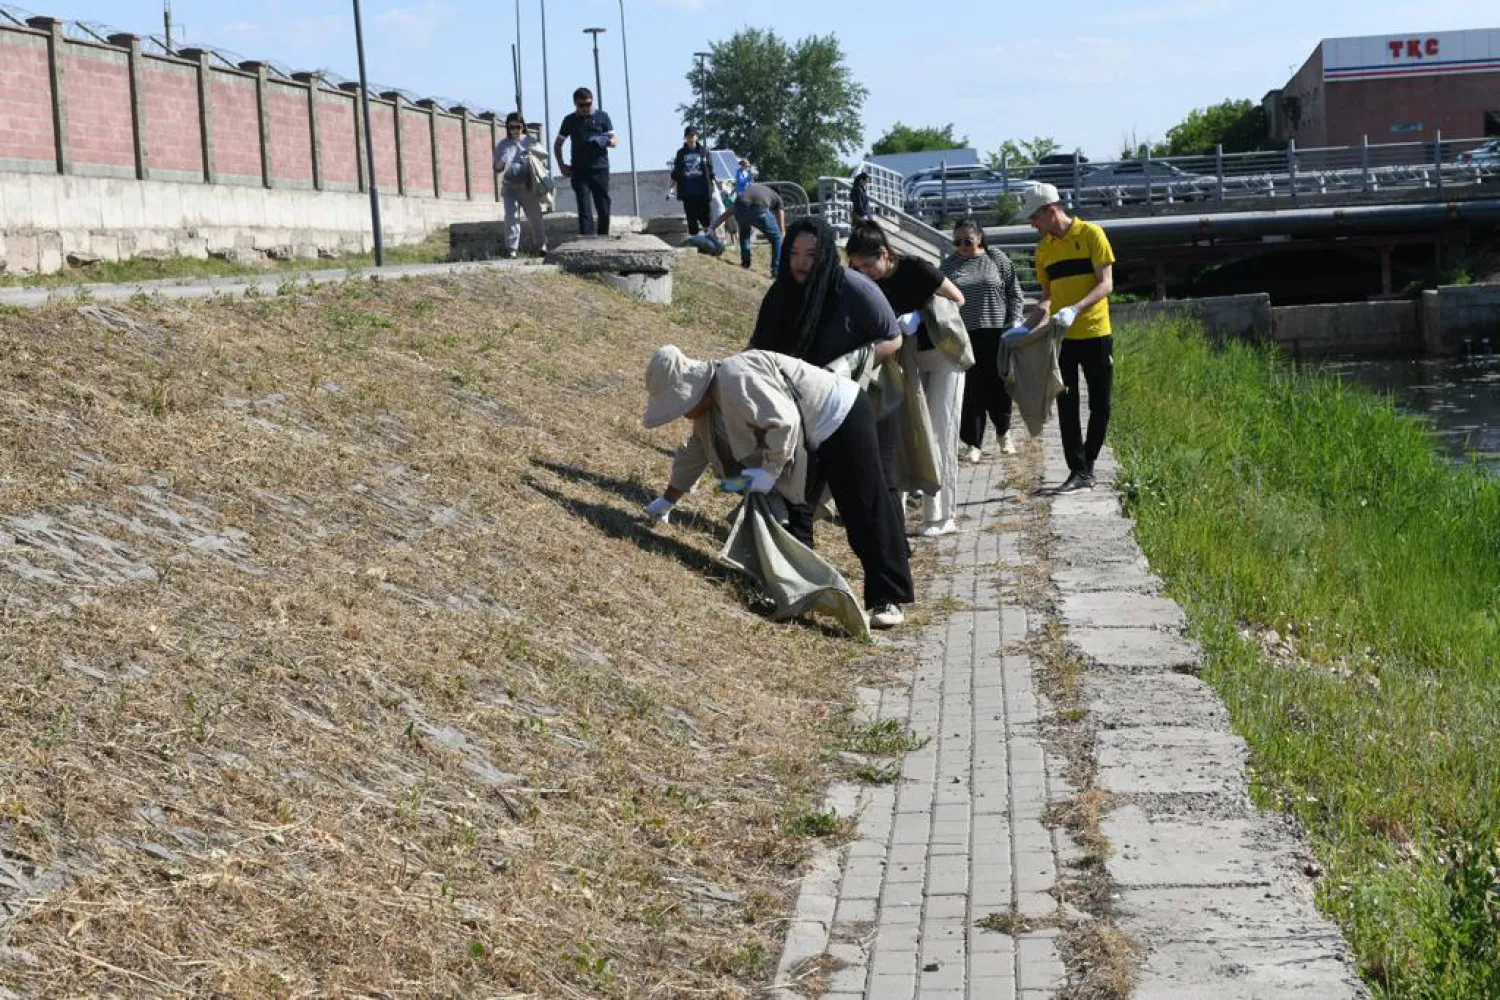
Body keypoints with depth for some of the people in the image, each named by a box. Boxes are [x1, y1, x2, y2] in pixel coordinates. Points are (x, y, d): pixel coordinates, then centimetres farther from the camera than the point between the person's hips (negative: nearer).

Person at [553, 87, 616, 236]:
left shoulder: (602, 117, 5)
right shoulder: (570, 120, 9)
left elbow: (613, 142, 4)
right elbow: (557, 145, 17)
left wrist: (604, 141, -18)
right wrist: (561, 165, 4)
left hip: (600, 169, 0)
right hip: (579, 172, 0)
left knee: (604, 209, 2)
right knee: (584, 209, -7)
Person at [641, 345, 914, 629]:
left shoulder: (736, 379, -27)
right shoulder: (709, 407, 7)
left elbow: (784, 421, -31)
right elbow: (693, 453, 21)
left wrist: (770, 470, -24)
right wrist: (667, 501, 28)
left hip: (843, 421, -11)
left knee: (865, 515, -12)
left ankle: (888, 600, -12)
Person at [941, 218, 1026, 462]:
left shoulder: (998, 259, 3)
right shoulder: (949, 265, 6)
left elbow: (1015, 294, 6)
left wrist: (1014, 323, -2)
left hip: (996, 333, 0)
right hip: (964, 336, 0)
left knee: (998, 386, 6)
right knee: (970, 390, -2)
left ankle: (1003, 431, 30)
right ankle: (973, 443, 5)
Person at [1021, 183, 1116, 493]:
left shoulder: (1091, 234, -7)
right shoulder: (1044, 248, 9)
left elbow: (1106, 284, -12)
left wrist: (1075, 310, -27)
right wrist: (1043, 310, -7)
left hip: (1095, 334, -4)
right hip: (1061, 337, 4)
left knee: (1100, 404, 4)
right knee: (1067, 406, 0)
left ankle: (1087, 465, 19)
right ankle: (1079, 471, 4)